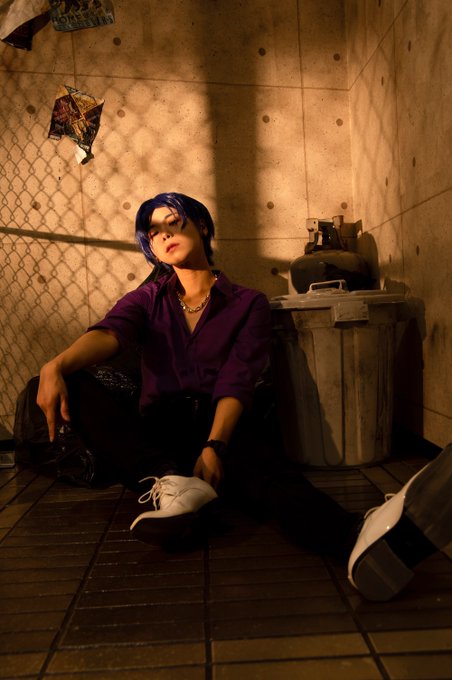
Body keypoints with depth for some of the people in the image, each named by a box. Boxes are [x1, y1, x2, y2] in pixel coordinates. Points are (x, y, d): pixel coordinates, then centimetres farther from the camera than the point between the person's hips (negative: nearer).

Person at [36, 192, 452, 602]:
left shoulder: (248, 304, 8)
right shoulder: (147, 300, 16)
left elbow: (237, 381, -8)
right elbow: (109, 333, -7)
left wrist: (215, 445, -26)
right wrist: (57, 365, -29)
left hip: (226, 429, -2)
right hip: (158, 434, 3)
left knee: (259, 464, -37)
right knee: (74, 386, -22)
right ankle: (171, 482, -39)